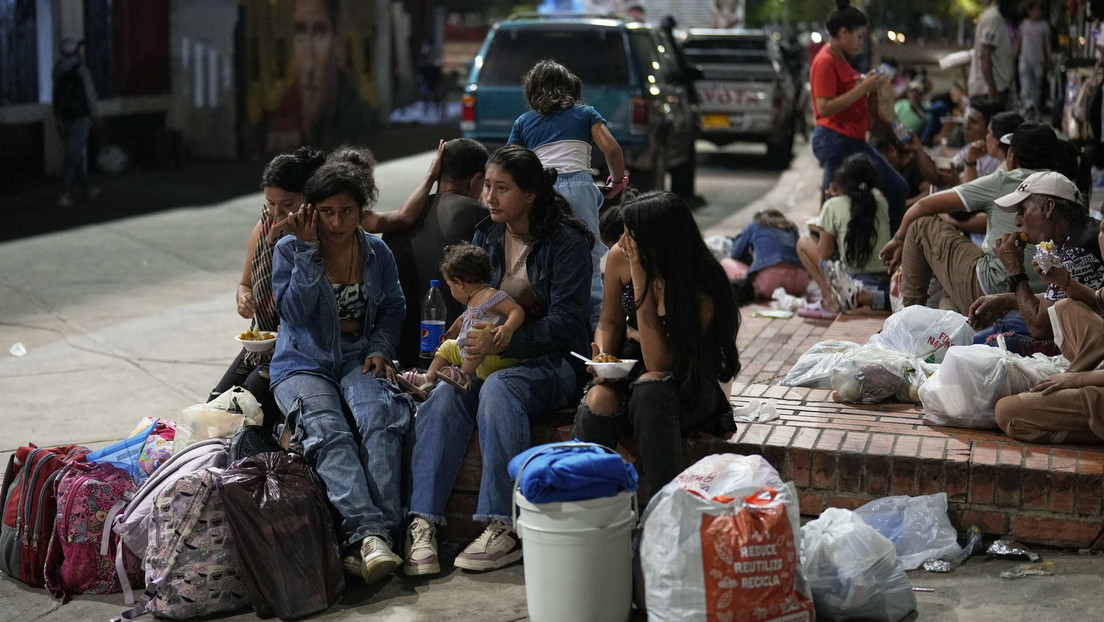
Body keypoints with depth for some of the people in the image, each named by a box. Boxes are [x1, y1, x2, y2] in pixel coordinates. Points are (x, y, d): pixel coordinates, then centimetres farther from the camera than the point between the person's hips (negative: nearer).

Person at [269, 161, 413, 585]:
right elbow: (294, 312, -9)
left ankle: (368, 539, -47)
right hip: (303, 363, -2)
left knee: (380, 419, -33)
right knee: (329, 433, -33)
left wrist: (380, 349, 3)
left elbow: (392, 309, 21)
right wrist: (308, 250, -12)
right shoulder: (289, 251, 3)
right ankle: (368, 532, -51)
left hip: (357, 359, 2)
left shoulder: (377, 252, 12)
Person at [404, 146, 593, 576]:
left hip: (551, 362, -5)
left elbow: (564, 321, -13)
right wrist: (468, 340, -8)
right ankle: (423, 524, -35)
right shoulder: (485, 236, 12)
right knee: (443, 398, -28)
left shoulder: (566, 242, -7)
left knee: (498, 387, -37)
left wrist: (504, 341, -26)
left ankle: (504, 527, -39)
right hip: (492, 356, 5)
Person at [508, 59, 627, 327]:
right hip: (578, 187, -1)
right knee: (588, 258, 0)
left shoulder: (523, 122, 23)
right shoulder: (585, 113, 19)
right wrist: (618, 180, 19)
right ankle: (595, 322, -8)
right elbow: (611, 148, 5)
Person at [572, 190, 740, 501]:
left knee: (649, 386, -39)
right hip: (630, 371, 4)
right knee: (599, 399, -31)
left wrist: (642, 283, -29)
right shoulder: (620, 259, -8)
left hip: (689, 386, -4)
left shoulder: (701, 289, -23)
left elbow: (659, 365, -26)